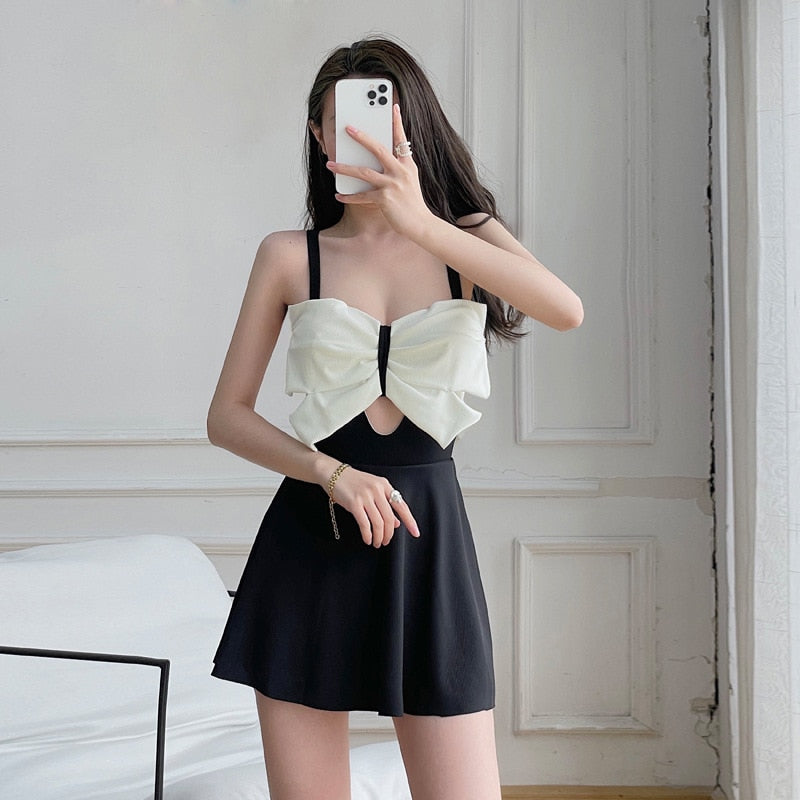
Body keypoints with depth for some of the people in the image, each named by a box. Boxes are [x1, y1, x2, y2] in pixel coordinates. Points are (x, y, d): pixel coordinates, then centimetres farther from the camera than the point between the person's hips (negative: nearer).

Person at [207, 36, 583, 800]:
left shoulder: (466, 237, 5)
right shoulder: (289, 255, 5)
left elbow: (566, 310, -16)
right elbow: (227, 416, 4)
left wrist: (421, 223, -25)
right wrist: (331, 472, -13)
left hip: (426, 537, 0)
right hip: (309, 543, 1)